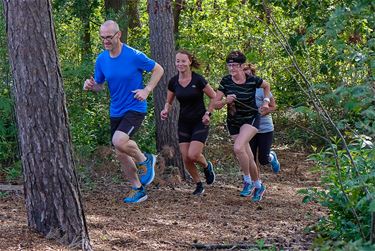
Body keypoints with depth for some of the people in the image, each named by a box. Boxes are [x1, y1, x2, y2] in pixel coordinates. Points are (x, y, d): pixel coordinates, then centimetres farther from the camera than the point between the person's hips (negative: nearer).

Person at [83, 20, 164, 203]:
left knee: (119, 141, -28)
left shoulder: (134, 56, -15)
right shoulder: (101, 59, 0)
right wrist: (91, 86, -12)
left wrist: (147, 90, -13)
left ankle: (144, 160, 0)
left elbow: (158, 70, -3)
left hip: (135, 108, -6)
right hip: (116, 112, 6)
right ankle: (137, 189, 26)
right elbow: (99, 86, 11)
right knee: (120, 154, 10)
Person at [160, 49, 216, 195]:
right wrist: (166, 111, -9)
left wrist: (208, 113, -10)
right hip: (184, 123, 4)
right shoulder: (173, 82, -1)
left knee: (193, 155, -18)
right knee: (186, 159, -1)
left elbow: (214, 97, -2)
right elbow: (169, 102, 11)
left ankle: (207, 166, 16)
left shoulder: (198, 80, -13)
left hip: (200, 122, -4)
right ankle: (199, 185, 19)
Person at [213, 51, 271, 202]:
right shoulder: (226, 81, -9)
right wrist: (226, 101, -25)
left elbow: (266, 86, 9)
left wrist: (266, 101, -1)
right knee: (248, 158, 8)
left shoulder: (252, 80, -15)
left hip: (251, 119, -4)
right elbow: (216, 105, -6)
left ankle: (248, 182, -9)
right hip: (233, 122, 4)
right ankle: (258, 186, 28)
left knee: (238, 148, -27)